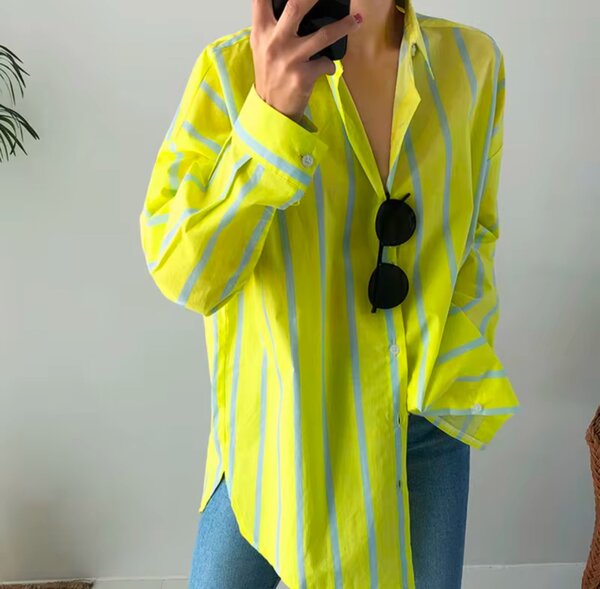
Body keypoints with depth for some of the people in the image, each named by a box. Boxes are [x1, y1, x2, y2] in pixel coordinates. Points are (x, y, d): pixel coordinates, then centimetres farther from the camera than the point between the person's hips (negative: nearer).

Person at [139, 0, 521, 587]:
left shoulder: (473, 60, -4)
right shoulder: (233, 68, -13)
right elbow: (184, 277, -20)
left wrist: (453, 371, -1)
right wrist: (271, 114, -31)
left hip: (426, 422, 3)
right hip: (278, 422, -2)